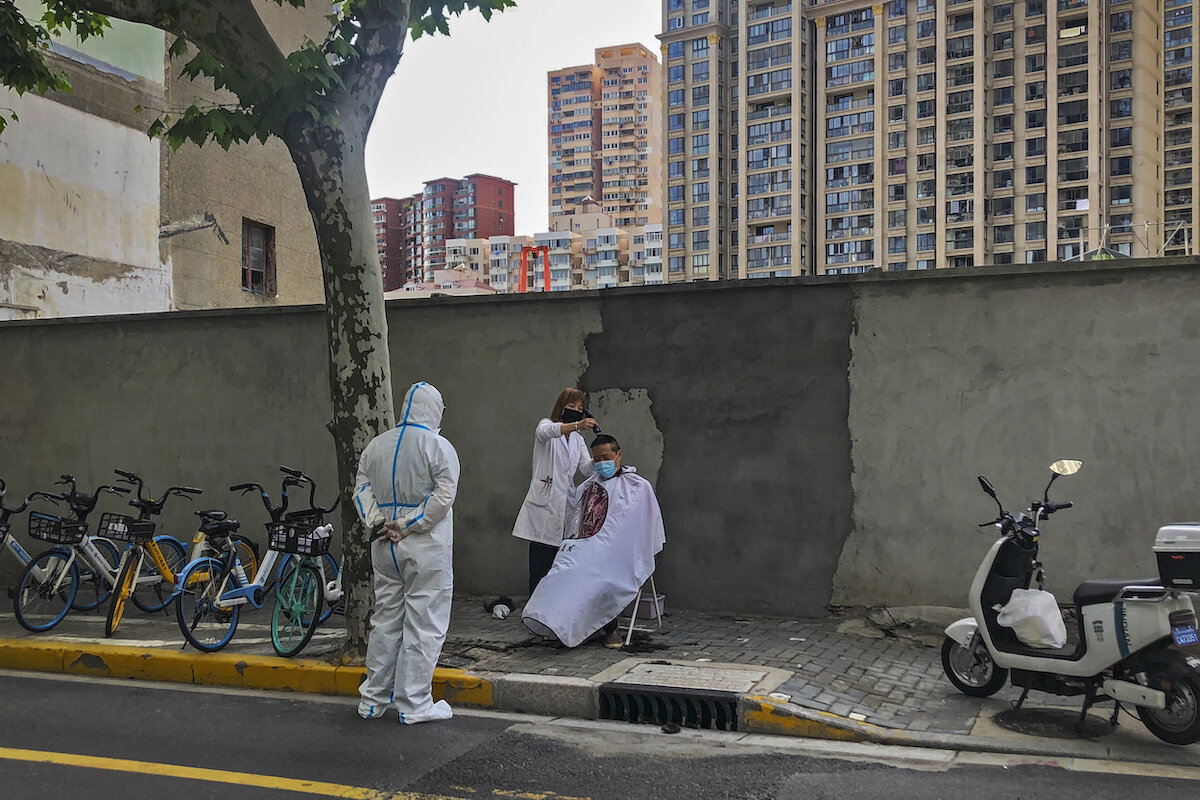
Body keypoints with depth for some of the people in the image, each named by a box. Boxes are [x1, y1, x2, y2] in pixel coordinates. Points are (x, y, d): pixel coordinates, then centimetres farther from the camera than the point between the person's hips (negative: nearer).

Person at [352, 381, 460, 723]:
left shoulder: (376, 445, 9)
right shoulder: (439, 447, -8)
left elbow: (362, 491, 6)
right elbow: (443, 495, -17)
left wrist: (378, 523, -3)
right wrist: (405, 525, -13)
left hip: (385, 548, 6)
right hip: (426, 550, -6)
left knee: (385, 620, 15)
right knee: (423, 625, 1)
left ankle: (373, 700, 22)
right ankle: (414, 705, 5)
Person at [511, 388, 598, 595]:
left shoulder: (577, 440, 21)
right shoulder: (546, 425, 3)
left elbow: (587, 468, 6)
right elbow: (546, 431, -24)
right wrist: (576, 426, -41)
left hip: (566, 506, 6)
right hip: (544, 505, -6)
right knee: (541, 566, -7)